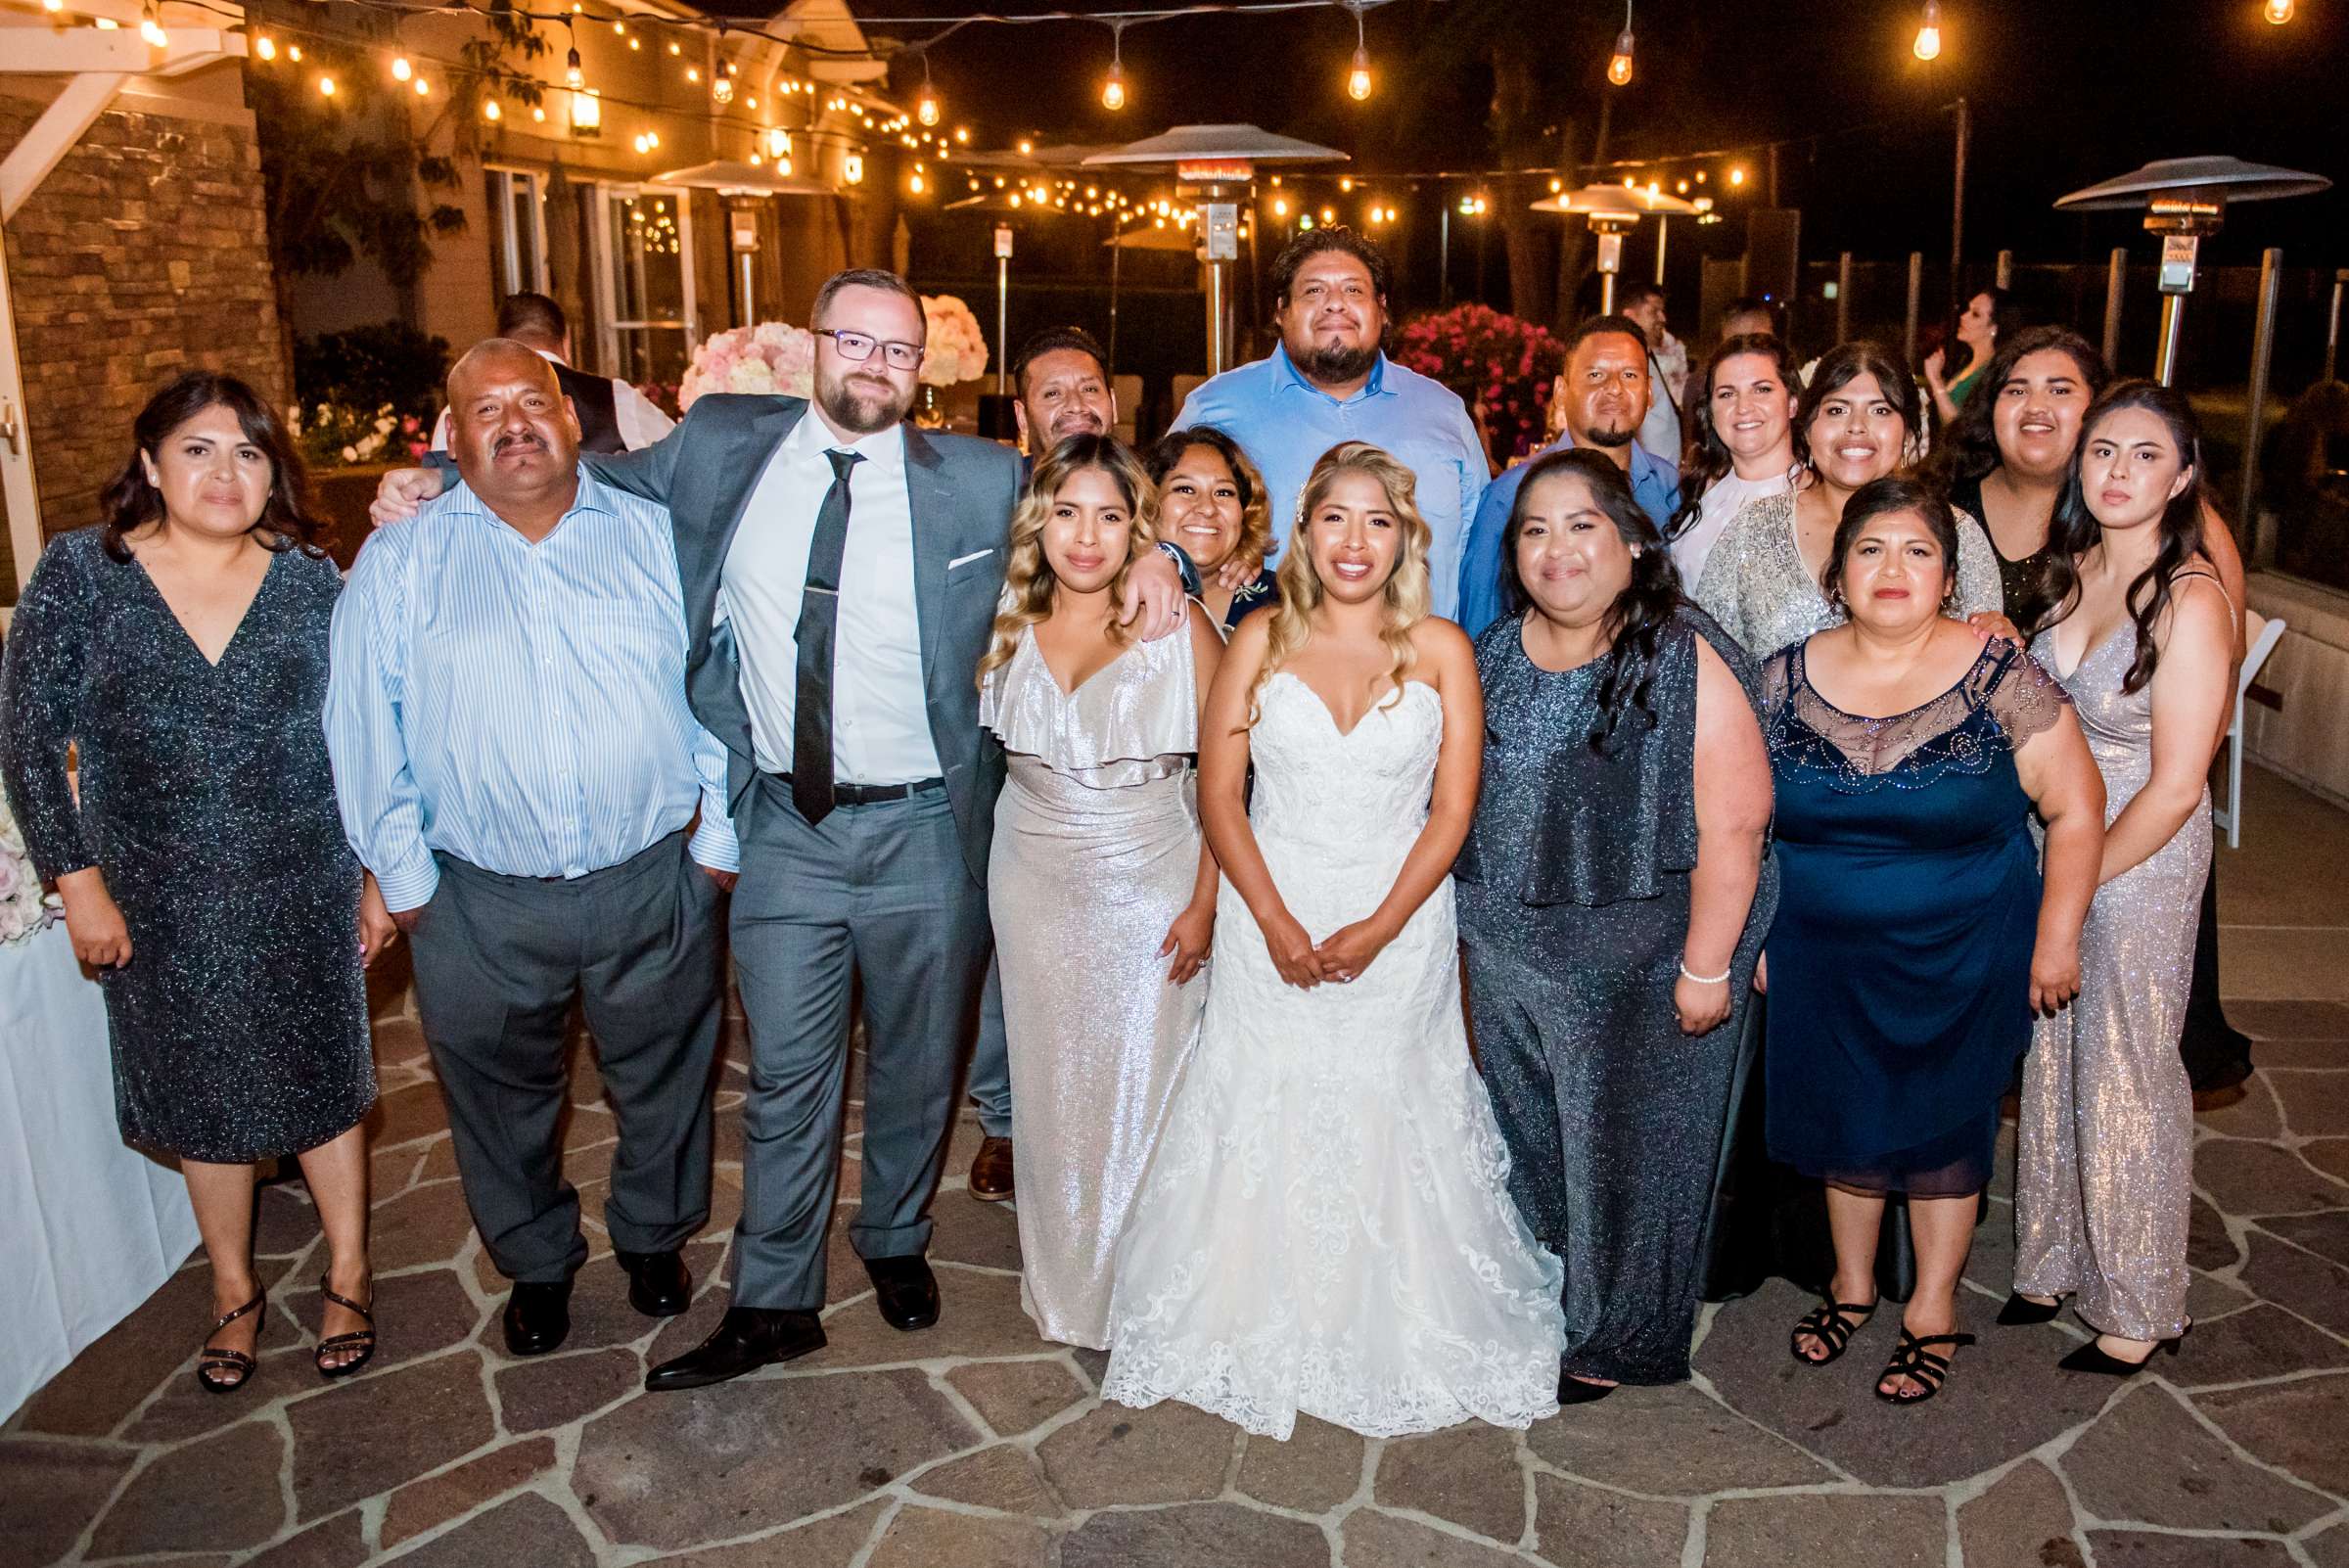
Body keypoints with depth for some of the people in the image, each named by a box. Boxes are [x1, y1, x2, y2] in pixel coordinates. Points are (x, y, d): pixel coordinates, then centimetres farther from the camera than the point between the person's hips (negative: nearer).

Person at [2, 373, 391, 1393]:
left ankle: (348, 1274, 29)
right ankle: (234, 1290, 33)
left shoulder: (310, 580, -3)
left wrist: (379, 874, 1)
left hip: (304, 894, 0)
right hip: (162, 906, 0)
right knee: (203, 1098, 14)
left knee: (321, 1081, 11)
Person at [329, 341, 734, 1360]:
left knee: (661, 1082, 17)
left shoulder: (656, 535, 2)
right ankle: (536, 1264, 42)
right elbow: (366, 725, 2)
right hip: (481, 903, 0)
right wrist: (402, 874, 0)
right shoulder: (399, 560, 2)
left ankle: (654, 1236, 43)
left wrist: (720, 835, -1)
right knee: (504, 1101, 17)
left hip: (652, 884, 0)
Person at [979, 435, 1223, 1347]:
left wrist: (1205, 905, -11)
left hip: (1153, 886, -3)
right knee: (1053, 1087, 12)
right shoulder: (1007, 624, 0)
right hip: (1036, 884, 3)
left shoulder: (1181, 627, -9)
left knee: (1142, 1087, 4)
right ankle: (1064, 1284, 31)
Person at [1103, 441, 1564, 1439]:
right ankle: (1256, 1339, 23)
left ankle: (1396, 1347, 24)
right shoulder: (1262, 640, 3)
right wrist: (1276, 921, -10)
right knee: (1262, 1131, 5)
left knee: (1389, 1133, 5)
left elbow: (1453, 811, -2)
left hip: (1398, 931, 0)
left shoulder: (1440, 650, 1)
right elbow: (1218, 794, 0)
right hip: (1271, 928, 1)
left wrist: (1378, 929, -12)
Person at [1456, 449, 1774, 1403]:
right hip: (1505, 956, 6)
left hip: (1638, 964, -6)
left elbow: (1731, 827, -19)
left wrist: (1706, 968, -19)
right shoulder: (1494, 654, 4)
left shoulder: (1685, 661, -16)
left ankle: (1609, 1341, 30)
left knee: (1621, 1146, 9)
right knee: (1527, 1140, 19)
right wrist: (1470, 923, 13)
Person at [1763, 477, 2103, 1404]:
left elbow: (2075, 809, -7)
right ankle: (1851, 1283, 38)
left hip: (1965, 955, -2)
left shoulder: (1998, 677, -12)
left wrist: (2057, 938, -8)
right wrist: (1752, 931, 5)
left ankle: (1933, 1311, 30)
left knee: (1944, 1125, 10)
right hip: (1825, 955, 3)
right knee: (1846, 1119, 15)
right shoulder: (1788, 677, -4)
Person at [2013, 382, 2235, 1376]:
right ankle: (2055, 1265, 35)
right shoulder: (2073, 568, 3)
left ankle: (2140, 1311, 25)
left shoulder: (2191, 601, -18)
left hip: (2140, 857, -6)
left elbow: (2175, 786, -18)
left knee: (2125, 1076, 6)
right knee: (2052, 1059, 16)